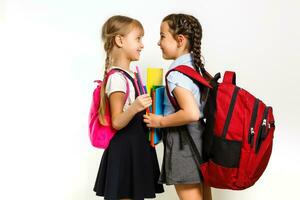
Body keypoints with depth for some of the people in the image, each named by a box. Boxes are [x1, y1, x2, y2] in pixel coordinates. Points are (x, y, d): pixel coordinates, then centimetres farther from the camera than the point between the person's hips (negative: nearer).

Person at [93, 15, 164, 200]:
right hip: (125, 150, -10)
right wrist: (134, 108, -37)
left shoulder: (129, 76, 13)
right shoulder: (117, 78, -16)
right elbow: (117, 122, -22)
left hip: (137, 148, 10)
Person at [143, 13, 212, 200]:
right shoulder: (197, 67, 8)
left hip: (184, 142, -9)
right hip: (201, 138, 9)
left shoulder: (176, 74, -18)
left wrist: (160, 121, -16)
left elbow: (191, 113, -29)